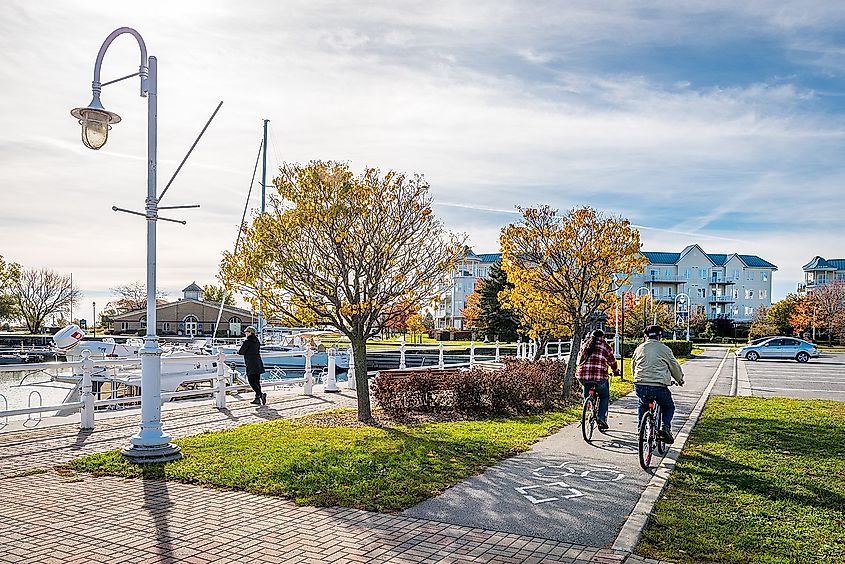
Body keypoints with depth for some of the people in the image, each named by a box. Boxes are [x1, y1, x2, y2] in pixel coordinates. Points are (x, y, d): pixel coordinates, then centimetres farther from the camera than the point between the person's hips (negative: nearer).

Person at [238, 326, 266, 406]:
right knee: (257, 381, 10)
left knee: (252, 382, -6)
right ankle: (257, 399, 12)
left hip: (251, 365, -8)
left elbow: (241, 352, -8)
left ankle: (261, 394, -21)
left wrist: (238, 351, 14)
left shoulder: (247, 341, -11)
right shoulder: (257, 341, 13)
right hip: (258, 364, 8)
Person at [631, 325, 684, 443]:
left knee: (642, 405, 32)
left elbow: (633, 366, 23)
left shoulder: (639, 349, 13)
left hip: (640, 386, 3)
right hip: (659, 387, -2)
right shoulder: (664, 349, 5)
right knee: (668, 407, 23)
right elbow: (675, 367, 15)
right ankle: (666, 427, 0)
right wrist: (680, 380, 34)